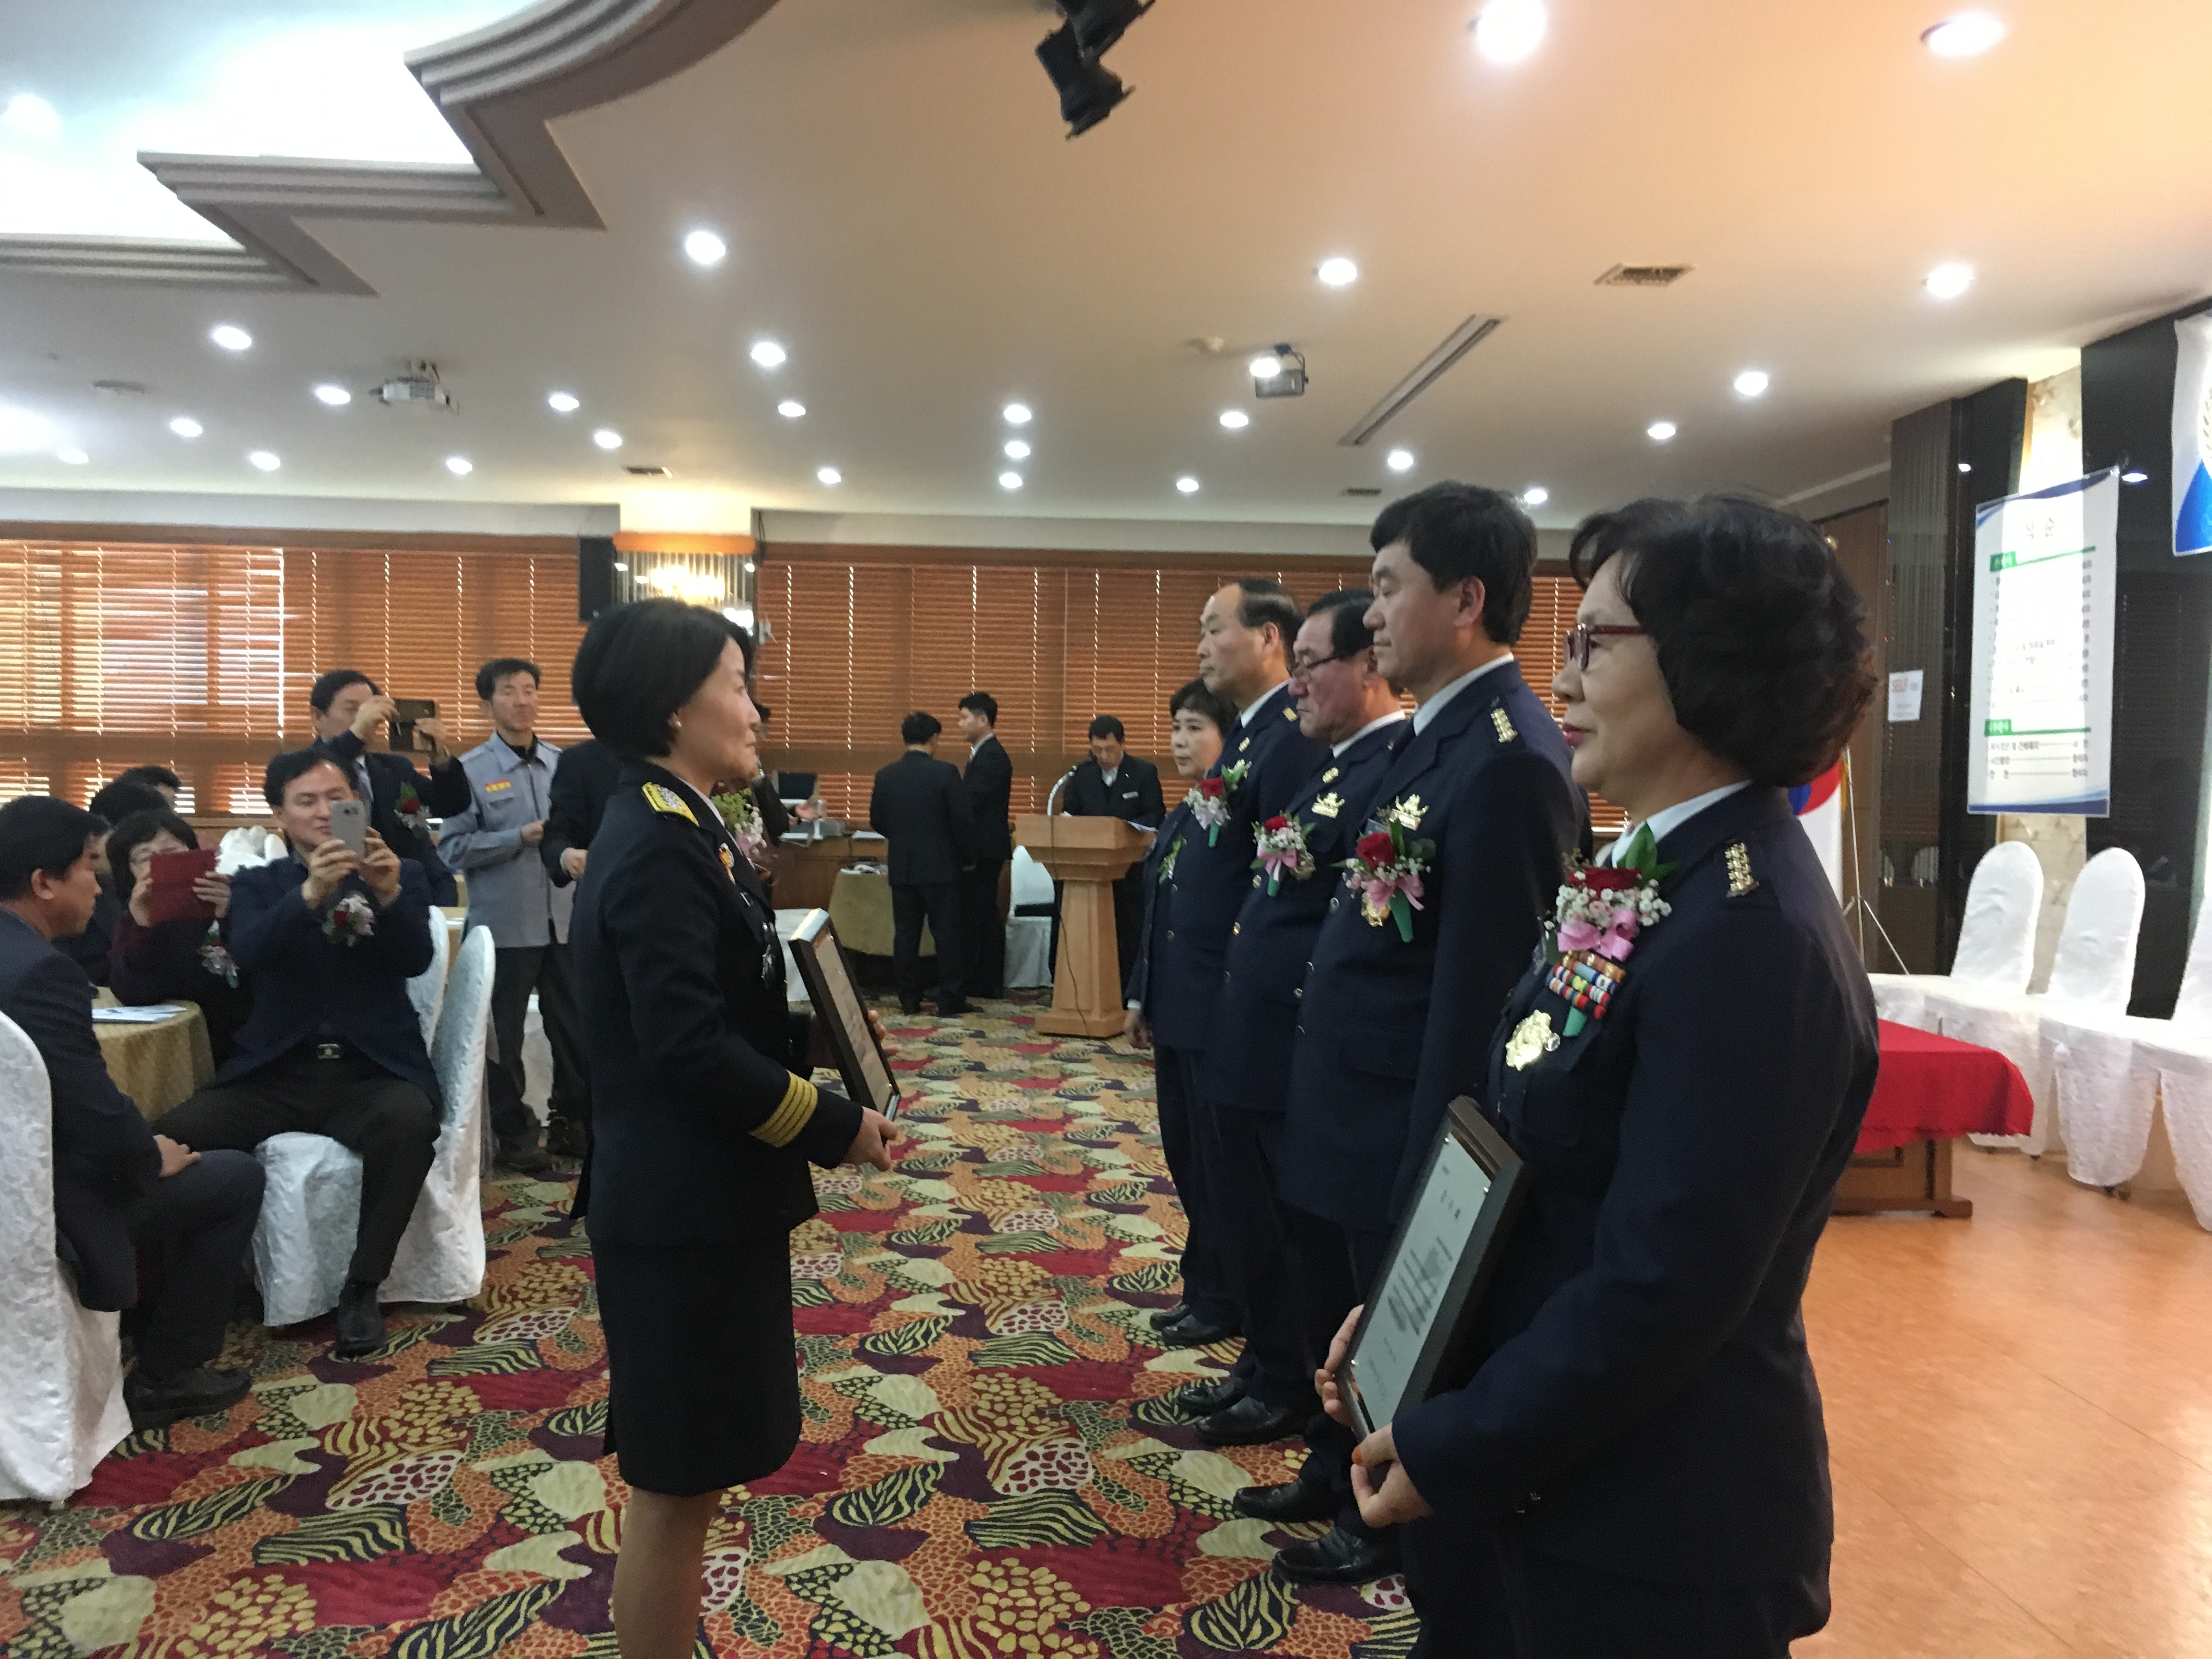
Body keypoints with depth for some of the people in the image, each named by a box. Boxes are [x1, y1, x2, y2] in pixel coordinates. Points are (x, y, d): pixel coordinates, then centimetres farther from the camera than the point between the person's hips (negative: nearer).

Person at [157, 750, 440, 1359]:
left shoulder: (401, 873, 10)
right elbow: (249, 952, -10)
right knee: (173, 1135, -25)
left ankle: (361, 1290, -17)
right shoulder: (257, 884, 12)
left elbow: (416, 960, -7)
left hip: (370, 1070, -1)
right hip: (276, 1072, 2)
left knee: (409, 1120, -34)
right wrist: (309, 893, -29)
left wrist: (389, 893, -27)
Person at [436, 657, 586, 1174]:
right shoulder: (470, 771, -5)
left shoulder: (562, 764, 7)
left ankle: (571, 1118, 27)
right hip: (504, 924, -3)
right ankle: (513, 1132, 23)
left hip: (565, 918, 3)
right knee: (503, 1035, 8)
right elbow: (452, 848, -8)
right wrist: (521, 837, -16)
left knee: (574, 1026, 10)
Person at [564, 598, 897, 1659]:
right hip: (685, 1208, -10)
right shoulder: (659, 847, -20)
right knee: (675, 1485, 6)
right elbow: (692, 1049, -26)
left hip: (699, 1194, 10)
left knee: (684, 1476, 21)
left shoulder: (670, 830, 9)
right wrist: (836, 1128, -17)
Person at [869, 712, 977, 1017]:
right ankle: (950, 1000, 5)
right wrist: (967, 856, 3)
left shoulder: (885, 775, 2)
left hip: (902, 867, 4)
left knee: (906, 934, 8)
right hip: (941, 866, -3)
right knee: (946, 934, 2)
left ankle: (909, 1000, 12)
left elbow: (876, 821, 8)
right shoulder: (945, 772, -11)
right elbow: (962, 820, -11)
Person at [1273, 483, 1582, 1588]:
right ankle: (1354, 1488, 47)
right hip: (1343, 1120, 9)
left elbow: (1477, 994, -24)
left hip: (1399, 1138, -9)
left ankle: (1400, 1532, 36)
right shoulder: (1439, 732, 7)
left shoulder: (1506, 759, -24)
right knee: (1339, 1330, 25)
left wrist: (1428, 1183, -19)